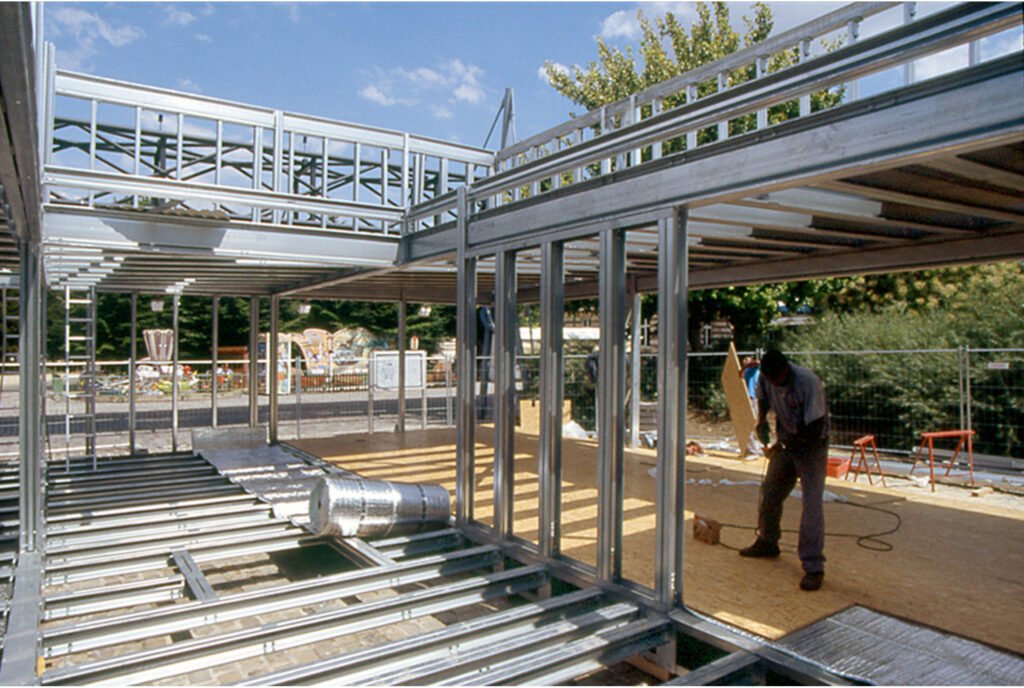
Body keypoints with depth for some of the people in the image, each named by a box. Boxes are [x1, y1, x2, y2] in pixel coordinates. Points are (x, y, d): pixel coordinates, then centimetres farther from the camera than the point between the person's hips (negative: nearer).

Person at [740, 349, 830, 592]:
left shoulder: (808, 382, -29)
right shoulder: (766, 378, -10)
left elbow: (815, 429, -26)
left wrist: (782, 443, -22)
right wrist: (761, 420, -3)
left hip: (811, 447, -7)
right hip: (785, 444, 7)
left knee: (812, 505, -11)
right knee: (769, 493, 15)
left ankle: (814, 567, -4)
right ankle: (767, 543, 35)